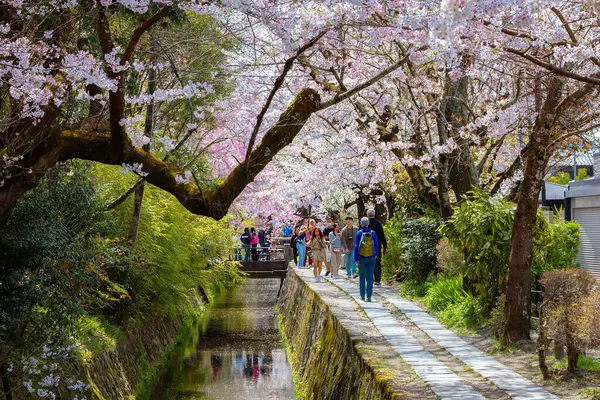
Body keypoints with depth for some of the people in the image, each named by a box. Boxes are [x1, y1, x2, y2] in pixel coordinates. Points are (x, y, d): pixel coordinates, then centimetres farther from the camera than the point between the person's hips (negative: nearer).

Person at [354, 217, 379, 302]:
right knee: (369, 277, 2)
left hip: (361, 258, 0)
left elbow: (356, 246, -7)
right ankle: (369, 296, -3)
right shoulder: (373, 233, -3)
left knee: (362, 277, 13)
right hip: (371, 258, 0)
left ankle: (362, 295, 15)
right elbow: (376, 245, 4)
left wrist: (356, 258, -4)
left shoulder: (359, 233, -6)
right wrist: (375, 255, 19)